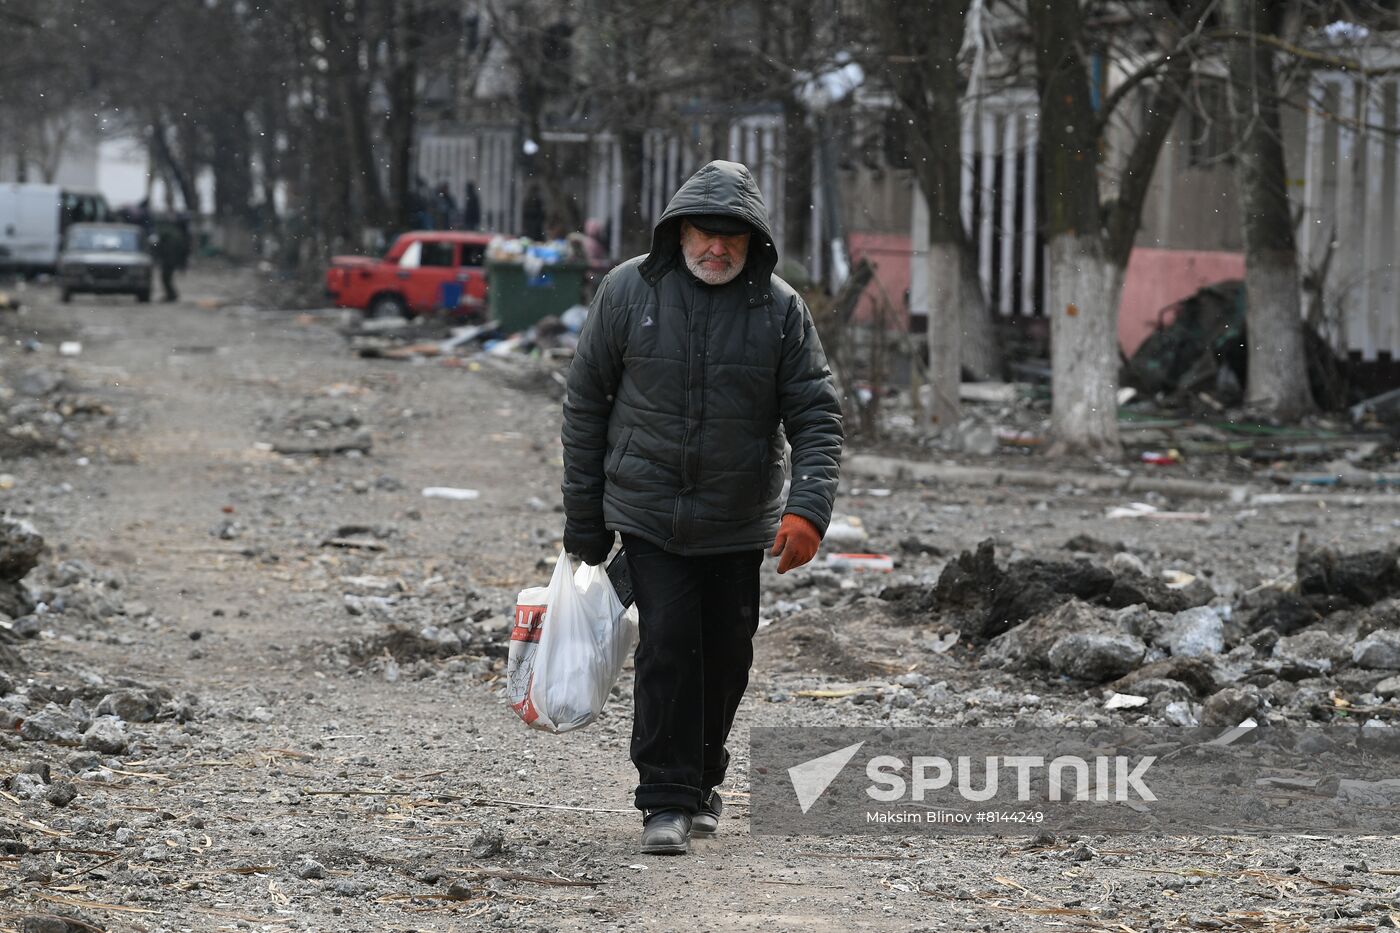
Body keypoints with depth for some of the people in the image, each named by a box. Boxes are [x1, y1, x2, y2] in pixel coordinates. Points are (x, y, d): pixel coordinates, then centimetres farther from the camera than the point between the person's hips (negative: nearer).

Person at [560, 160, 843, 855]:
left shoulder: (780, 309, -5)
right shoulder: (628, 291, -5)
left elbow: (816, 414, -5)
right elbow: (586, 402, 2)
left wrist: (808, 509, -22)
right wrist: (584, 522, 2)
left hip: (738, 521, 2)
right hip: (647, 510, -2)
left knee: (725, 654, 10)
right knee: (667, 641, -13)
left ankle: (701, 779, 32)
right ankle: (666, 799, -5)